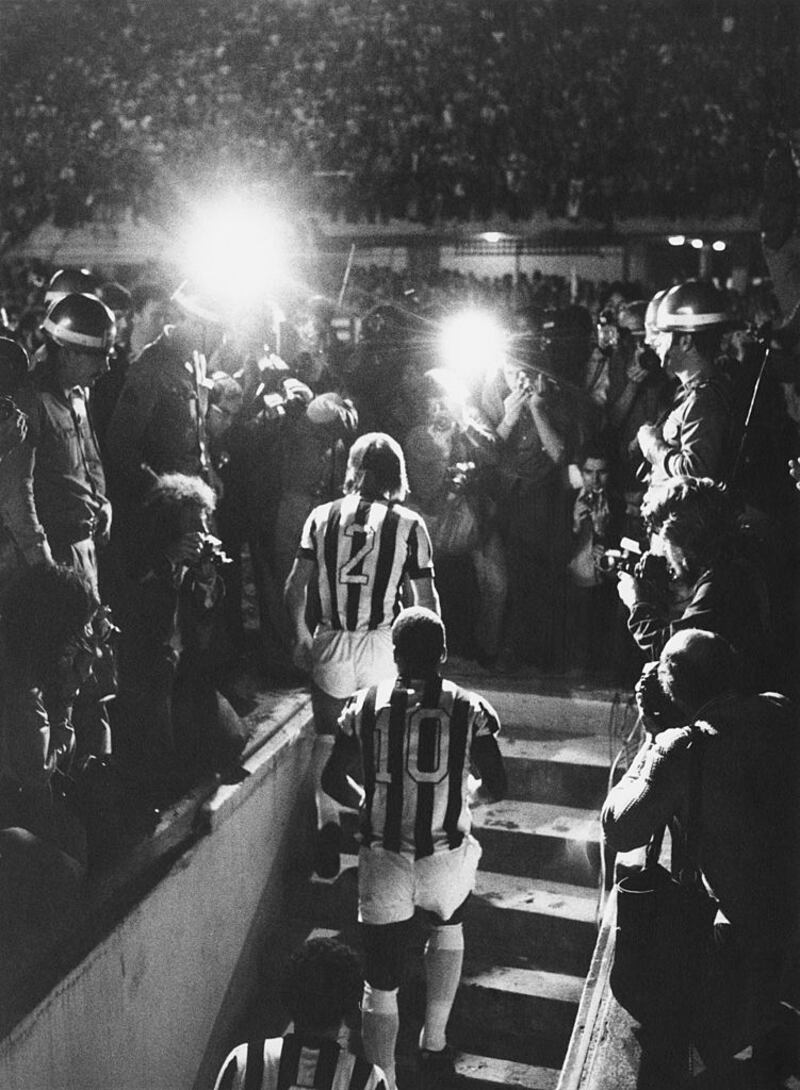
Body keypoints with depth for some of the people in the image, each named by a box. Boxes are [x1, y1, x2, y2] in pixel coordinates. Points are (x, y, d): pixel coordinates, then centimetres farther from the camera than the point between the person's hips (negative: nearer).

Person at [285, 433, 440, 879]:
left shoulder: (322, 517, 0)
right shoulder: (408, 524, -6)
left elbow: (296, 584, 1)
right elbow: (427, 599, -3)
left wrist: (302, 636, 14)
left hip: (331, 646, 1)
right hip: (383, 646, -1)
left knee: (328, 738, 18)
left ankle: (328, 826, 11)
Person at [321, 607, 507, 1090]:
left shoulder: (365, 705, -5)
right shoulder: (468, 708, -8)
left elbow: (333, 780, 1)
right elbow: (497, 786, -3)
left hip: (383, 863, 0)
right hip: (446, 859, 1)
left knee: (382, 985, 12)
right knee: (449, 926, 32)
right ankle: (434, 1044, 38)